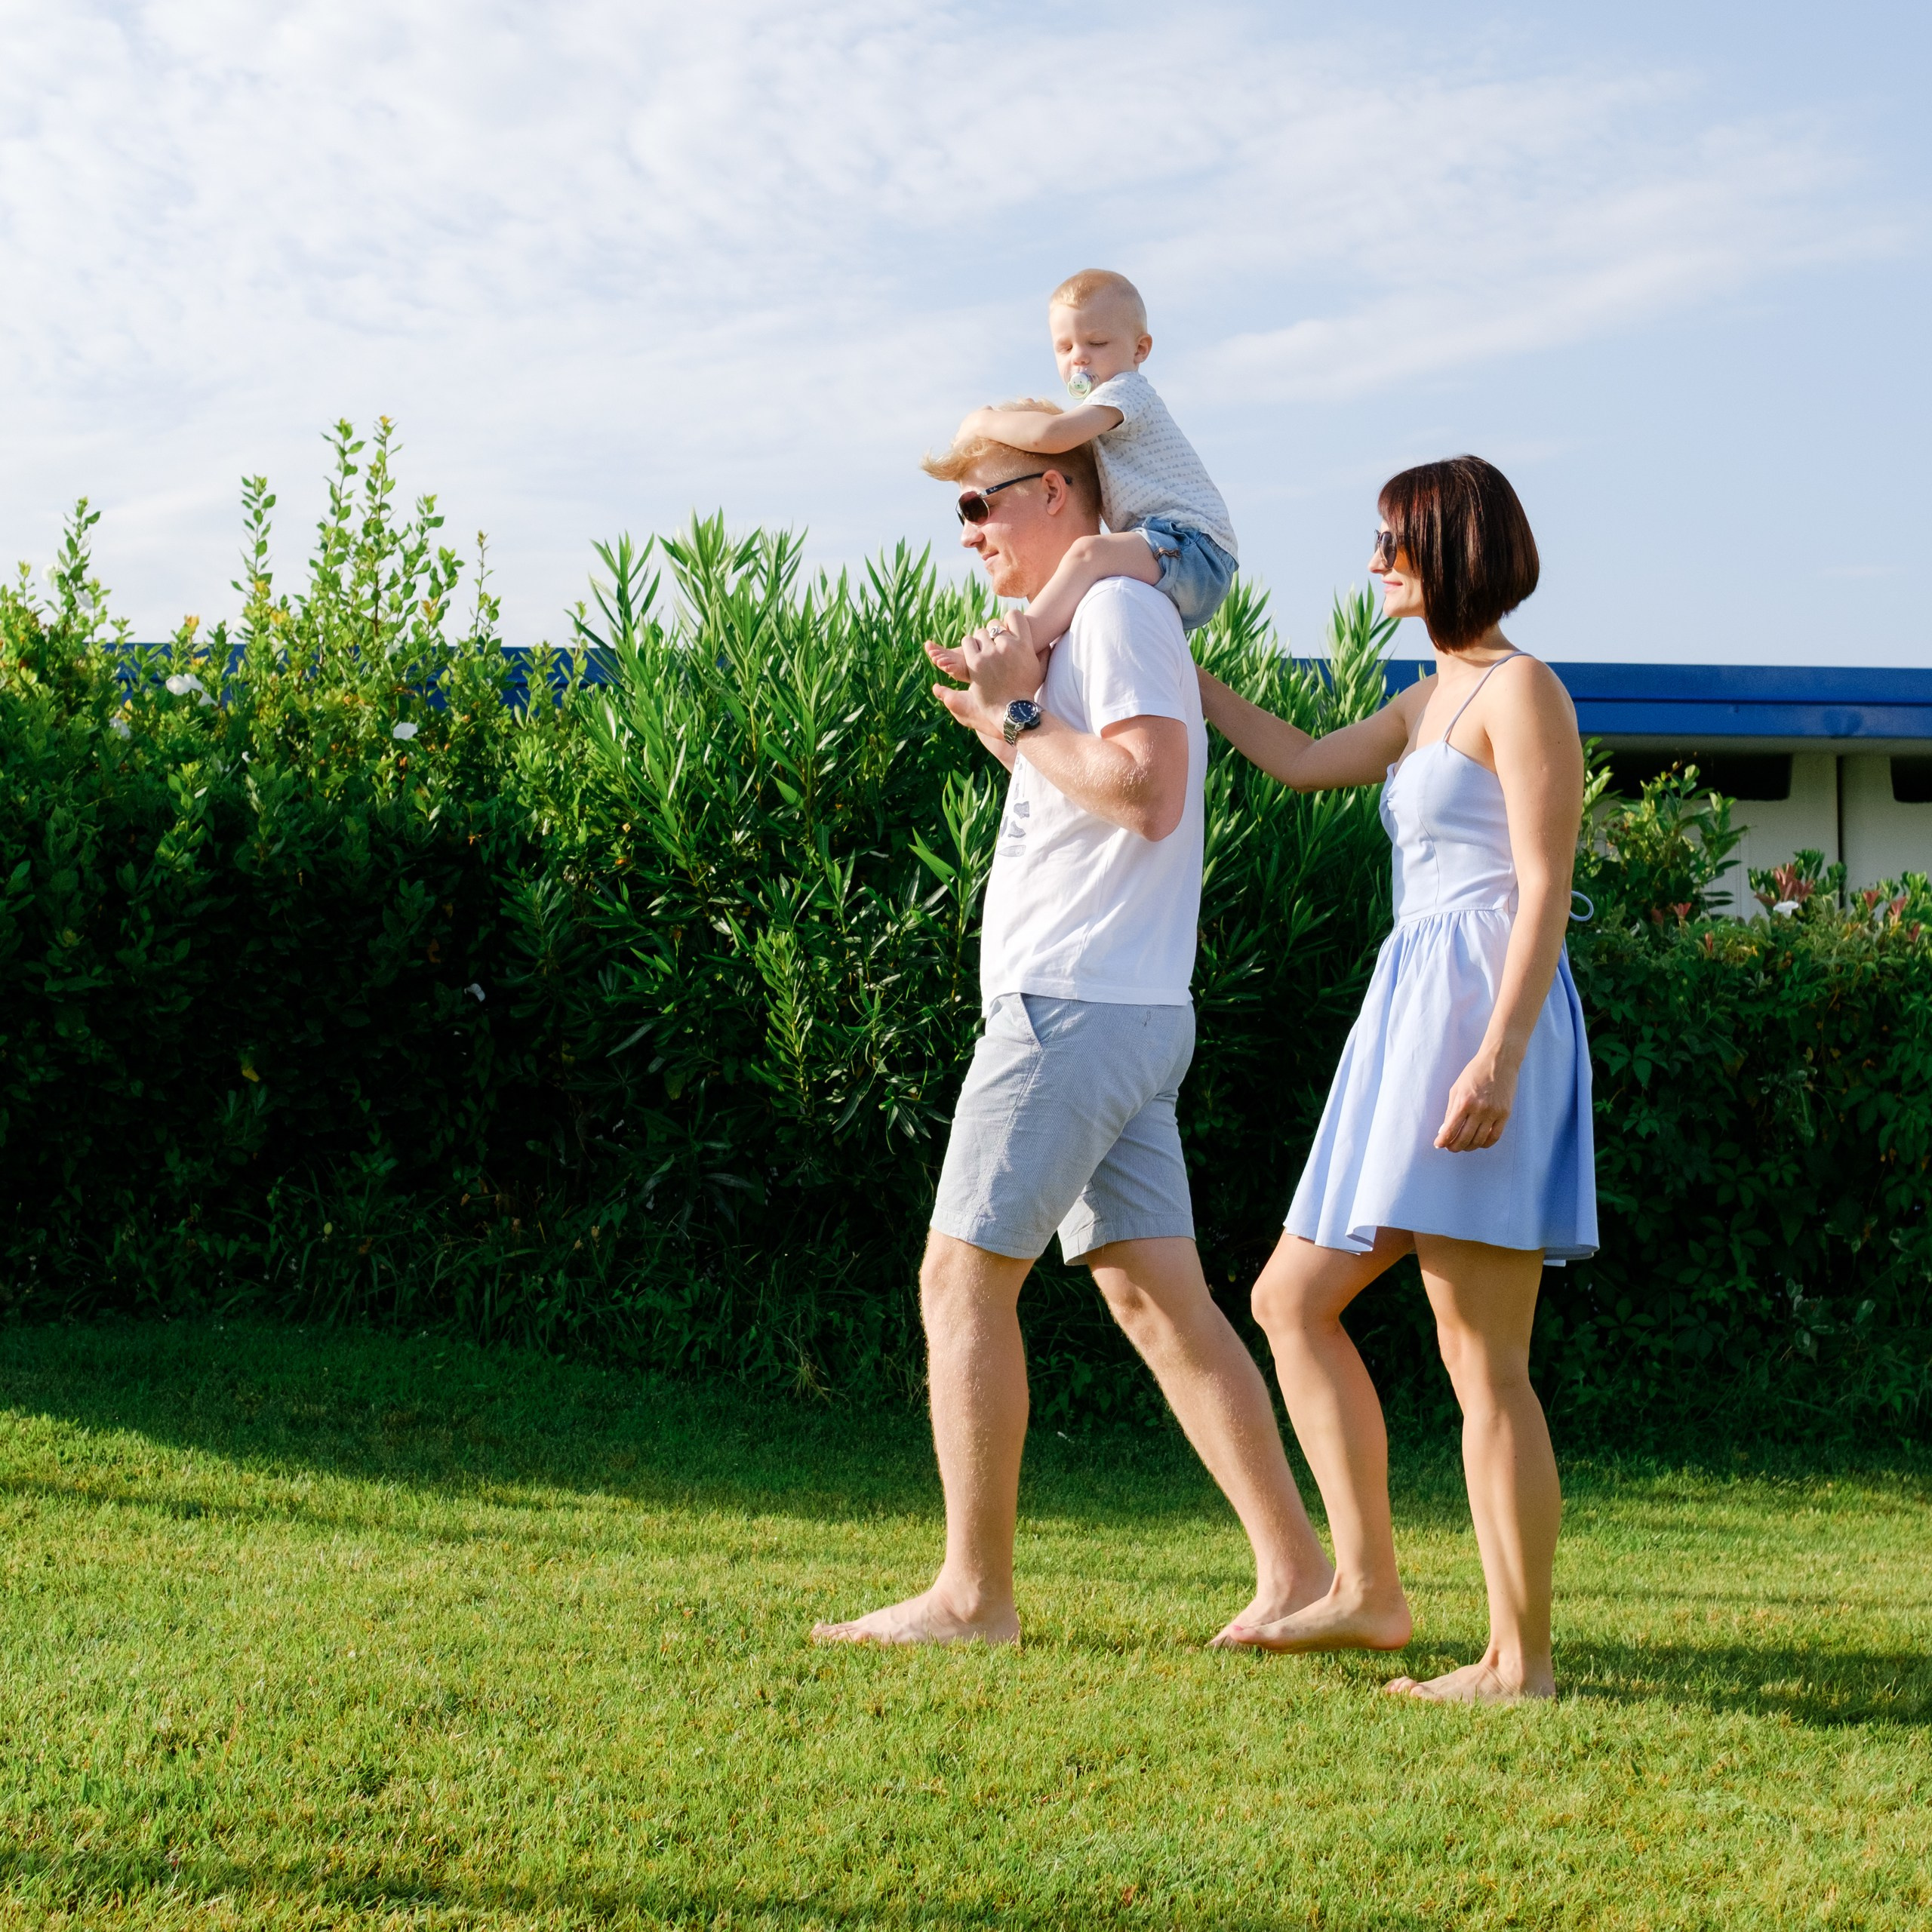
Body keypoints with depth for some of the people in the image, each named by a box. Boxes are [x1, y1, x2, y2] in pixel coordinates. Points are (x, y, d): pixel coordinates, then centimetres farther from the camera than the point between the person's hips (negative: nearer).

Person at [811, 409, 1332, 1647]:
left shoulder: (1120, 609, -8)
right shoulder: (1085, 628, 23)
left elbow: (1149, 794, -21)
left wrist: (1019, 714, -12)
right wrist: (1006, 728, 16)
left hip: (1077, 1005, -10)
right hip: (1120, 1019, 10)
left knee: (963, 1278, -5)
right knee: (1158, 1299, 6)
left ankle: (974, 1591, -2)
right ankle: (1295, 1571, 4)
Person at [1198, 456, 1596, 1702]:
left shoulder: (1520, 689, -6)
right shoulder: (1433, 699, 20)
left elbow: (1546, 889, -14)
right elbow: (1304, 761, 34)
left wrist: (1498, 1059, -24)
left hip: (1482, 1017, -10)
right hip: (1414, 1024, 10)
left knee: (1483, 1359, -10)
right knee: (1291, 1301, 11)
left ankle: (1521, 1658, -6)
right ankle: (1368, 1590, 12)